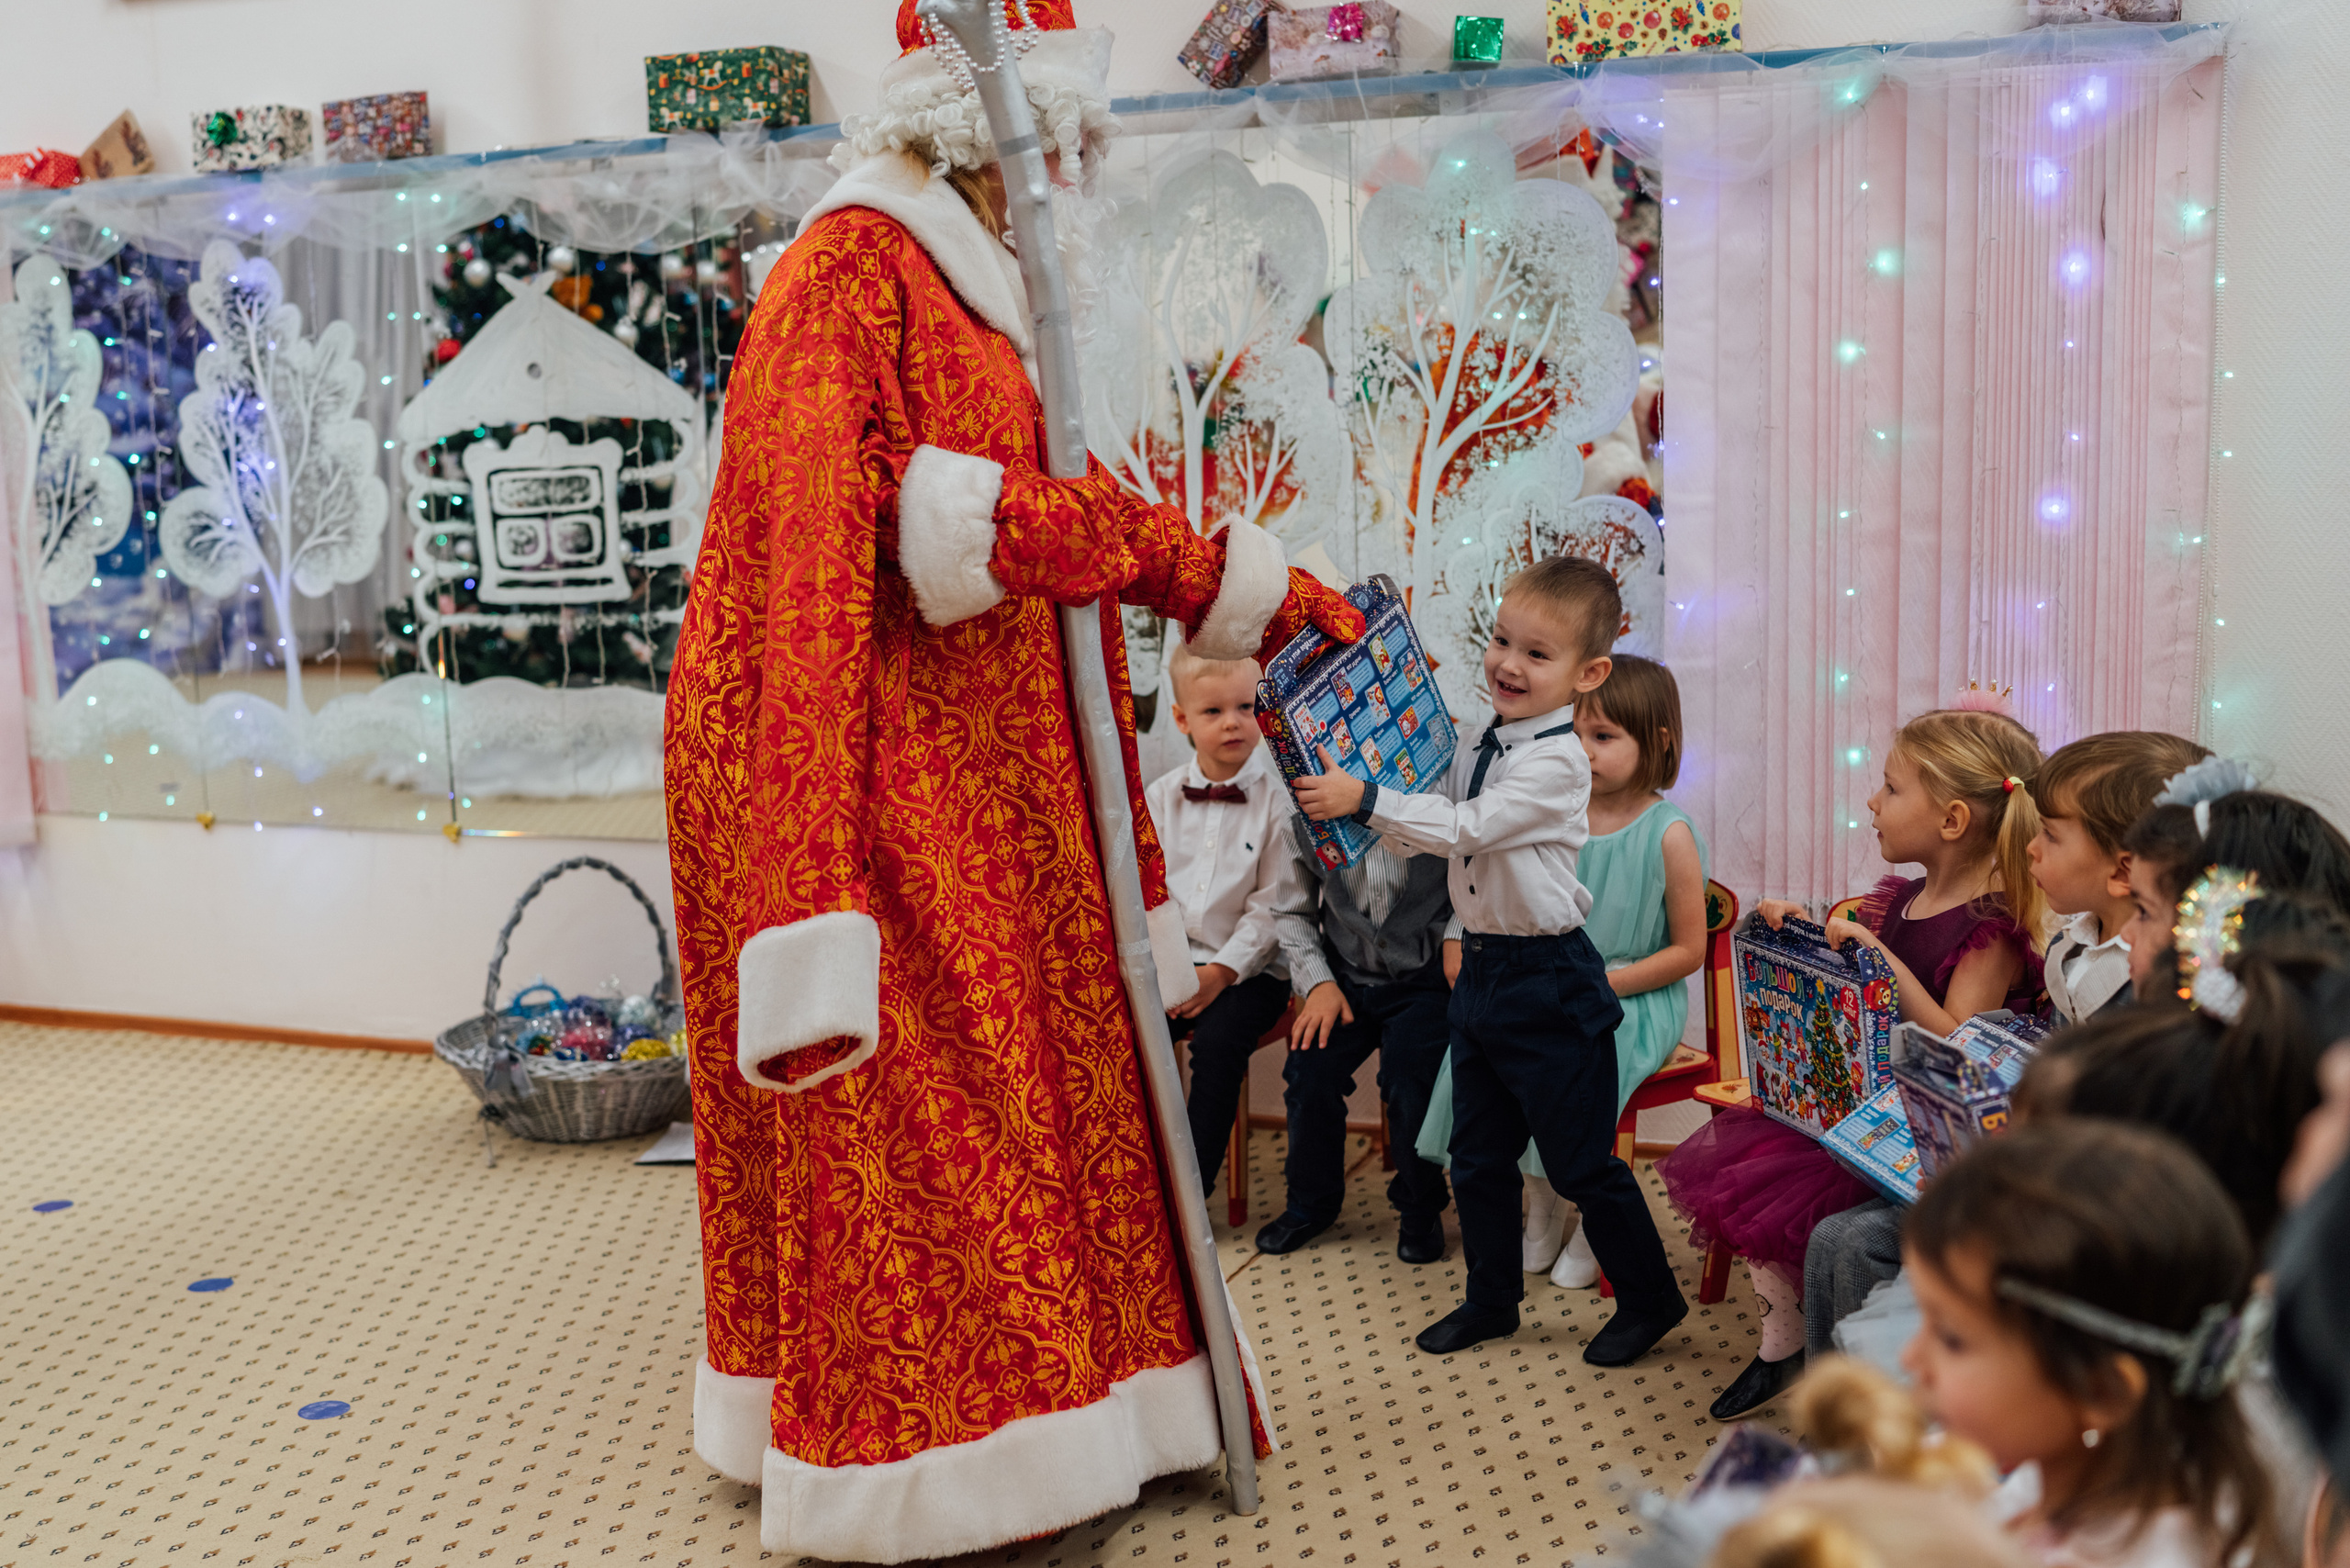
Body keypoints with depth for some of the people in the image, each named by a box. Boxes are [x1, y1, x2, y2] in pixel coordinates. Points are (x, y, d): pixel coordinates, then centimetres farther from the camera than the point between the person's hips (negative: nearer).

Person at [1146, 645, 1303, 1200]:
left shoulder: (1278, 796, -6)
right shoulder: (1160, 796, 7)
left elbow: (1274, 903, -9)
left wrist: (1222, 972, -16)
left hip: (1250, 967, -4)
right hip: (1175, 961, 4)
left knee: (1218, 1041, -29)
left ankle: (1190, 1190, -15)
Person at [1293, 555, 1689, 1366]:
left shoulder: (1557, 760, -19)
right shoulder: (1478, 749, 7)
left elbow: (1464, 828, -26)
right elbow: (1426, 835, 13)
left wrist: (1364, 799, -27)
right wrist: (1347, 803, 0)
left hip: (1549, 981, -8)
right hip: (1481, 967, 8)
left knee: (1581, 1162, 4)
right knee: (1478, 1155, 17)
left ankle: (1649, 1298, 23)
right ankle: (1492, 1300, 33)